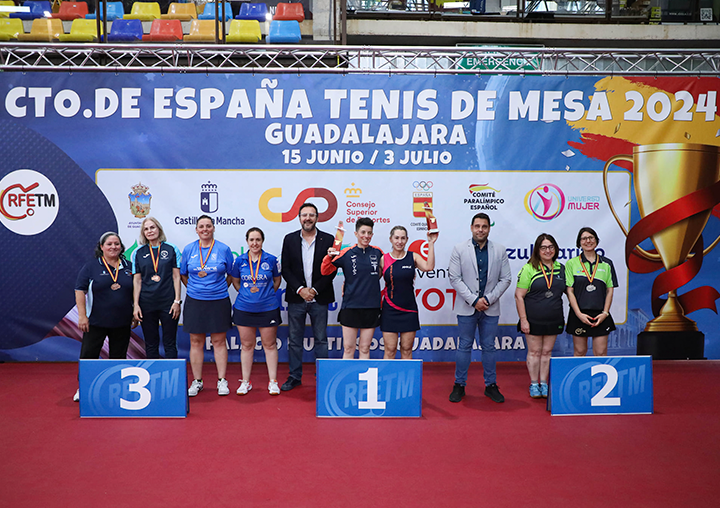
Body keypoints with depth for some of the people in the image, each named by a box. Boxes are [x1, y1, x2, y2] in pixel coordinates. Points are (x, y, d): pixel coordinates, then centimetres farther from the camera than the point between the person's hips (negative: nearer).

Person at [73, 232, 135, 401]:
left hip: (122, 323, 3)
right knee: (88, 355, 1)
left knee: (119, 356, 10)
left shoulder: (128, 266, 7)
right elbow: (80, 290, -5)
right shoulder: (91, 266, -2)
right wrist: (82, 315, -12)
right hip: (96, 322, -2)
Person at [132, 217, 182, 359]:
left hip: (168, 303, -2)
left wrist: (177, 301, -5)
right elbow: (136, 280, 6)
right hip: (147, 304, 2)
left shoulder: (172, 250, 2)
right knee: (151, 344, 9)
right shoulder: (138, 253, 6)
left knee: (170, 344, 3)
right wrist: (136, 305, -1)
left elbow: (176, 277, 1)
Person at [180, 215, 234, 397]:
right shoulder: (188, 249, 3)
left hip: (219, 301, -1)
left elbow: (231, 274, 9)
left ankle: (222, 381, 13)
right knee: (196, 342, 7)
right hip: (194, 302, 2)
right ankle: (197, 381, 18)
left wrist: (221, 288, 5)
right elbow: (183, 275, 14)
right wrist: (194, 288, 9)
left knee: (219, 341, 4)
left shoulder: (223, 249, -1)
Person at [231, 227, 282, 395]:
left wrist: (268, 294, 5)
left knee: (270, 345, 5)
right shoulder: (240, 260, 1)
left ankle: (273, 382, 15)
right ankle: (245, 382, 20)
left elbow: (277, 281, 11)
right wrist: (245, 293, 6)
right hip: (244, 308, 1)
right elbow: (235, 281, 15)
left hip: (268, 308, -1)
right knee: (246, 345, 9)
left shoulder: (271, 260, -2)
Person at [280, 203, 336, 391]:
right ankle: (295, 377, 19)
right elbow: (285, 269, 1)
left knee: (321, 340, 6)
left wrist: (315, 290, -10)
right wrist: (300, 289, -10)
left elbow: (331, 269, -3)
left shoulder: (328, 239, 0)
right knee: (294, 340, 8)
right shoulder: (290, 239, 4)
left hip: (319, 298, -1)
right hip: (296, 297, 1)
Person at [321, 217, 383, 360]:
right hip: (351, 306, -2)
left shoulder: (377, 252, 6)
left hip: (372, 306, 2)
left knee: (365, 348, 9)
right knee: (348, 348, 2)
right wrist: (329, 257, -14)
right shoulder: (347, 253, -2)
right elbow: (325, 271, 1)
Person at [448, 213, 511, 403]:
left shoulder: (500, 250, 3)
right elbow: (454, 278, -6)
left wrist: (488, 299, -8)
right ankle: (459, 385, 17)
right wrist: (474, 300, -12)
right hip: (466, 307, -1)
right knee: (464, 346, 6)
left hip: (490, 308, 1)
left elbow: (505, 279, 3)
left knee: (489, 347, 10)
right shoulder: (459, 249, -2)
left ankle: (491, 386, 21)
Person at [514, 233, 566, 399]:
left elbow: (568, 291, 16)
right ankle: (534, 385, 18)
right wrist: (523, 320, -13)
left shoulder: (560, 268, 6)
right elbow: (519, 296, -8)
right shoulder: (529, 268, -7)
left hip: (554, 320, 4)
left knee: (547, 352, 11)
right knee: (534, 351, 5)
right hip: (533, 320, -3)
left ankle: (544, 384, 22)